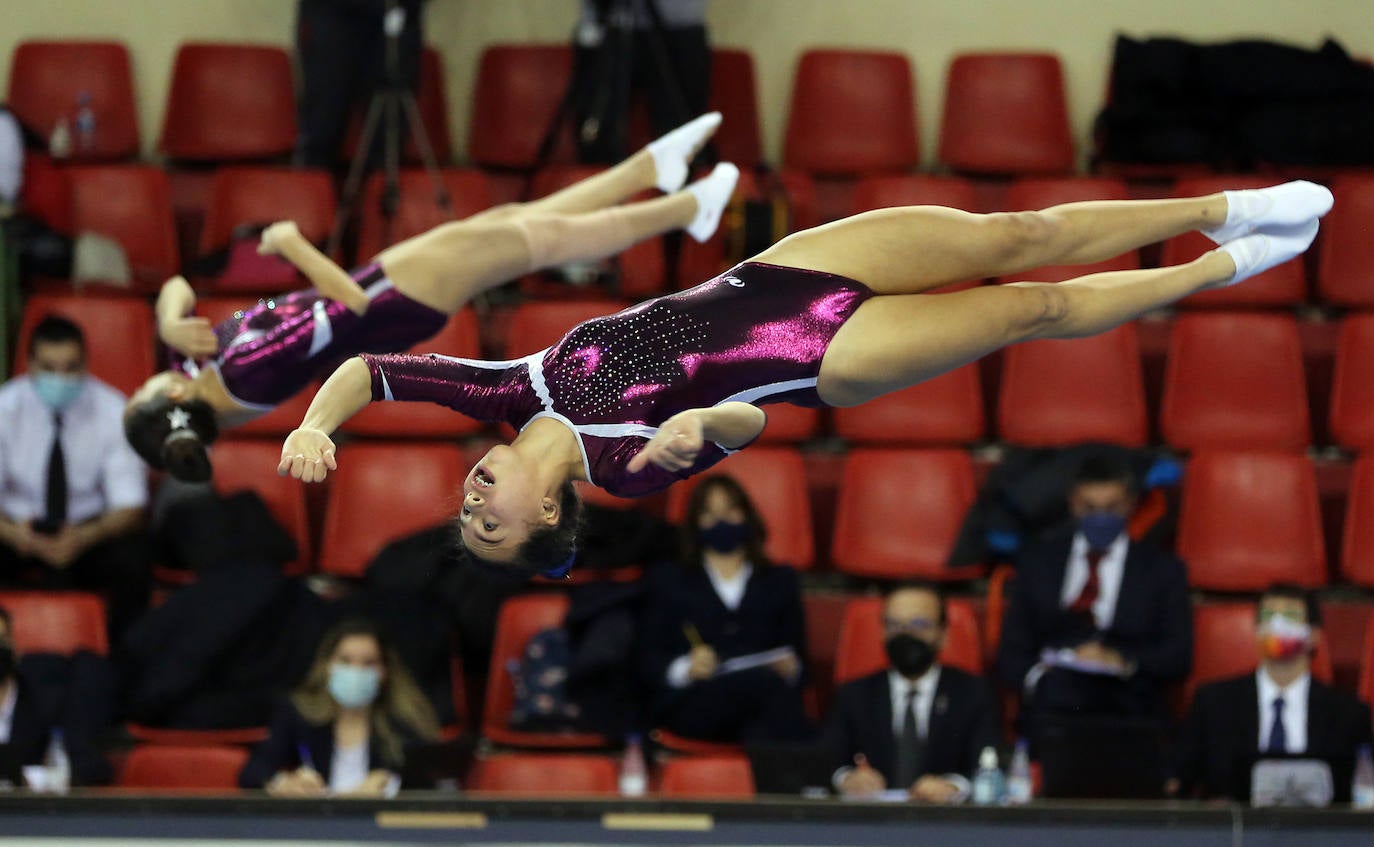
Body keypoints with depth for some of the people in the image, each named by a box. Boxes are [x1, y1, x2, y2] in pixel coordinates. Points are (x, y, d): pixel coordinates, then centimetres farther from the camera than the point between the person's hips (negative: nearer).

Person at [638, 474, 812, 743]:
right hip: (691, 703, -2)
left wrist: (791, 669, -5)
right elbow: (649, 661, 13)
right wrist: (685, 669, -10)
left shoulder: (780, 580, 31)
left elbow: (797, 658, 20)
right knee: (768, 683, -38)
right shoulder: (667, 580, 26)